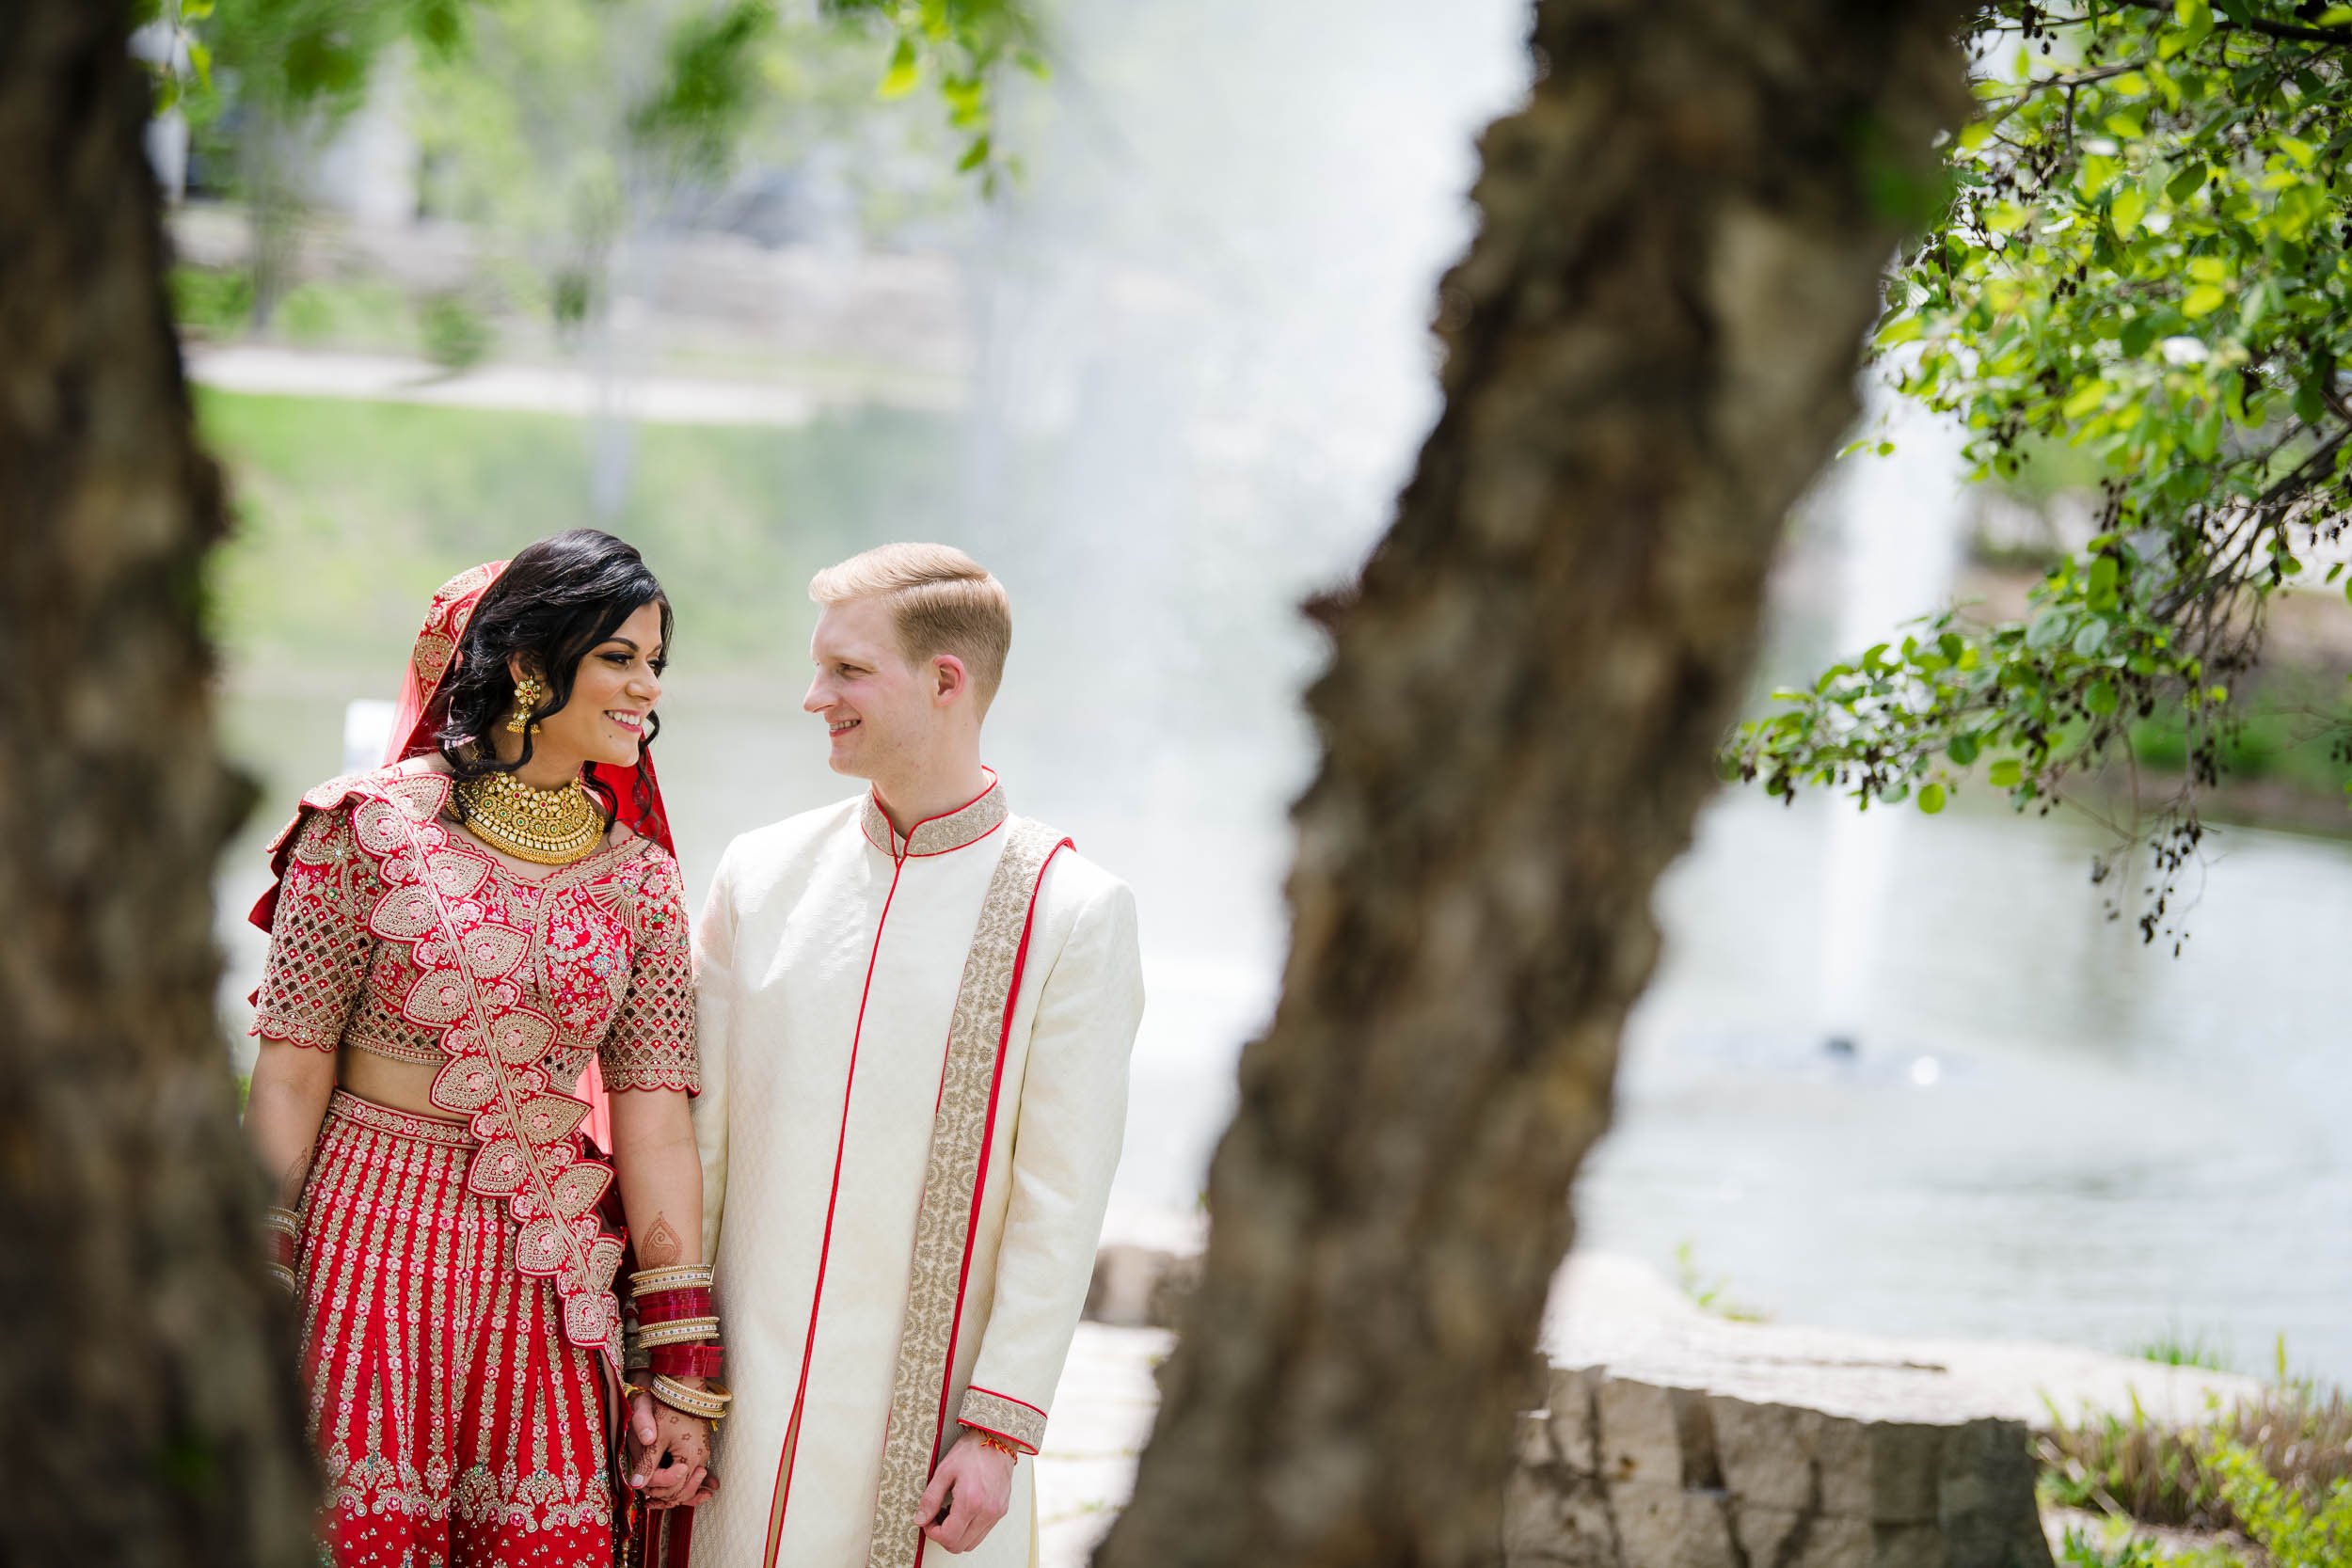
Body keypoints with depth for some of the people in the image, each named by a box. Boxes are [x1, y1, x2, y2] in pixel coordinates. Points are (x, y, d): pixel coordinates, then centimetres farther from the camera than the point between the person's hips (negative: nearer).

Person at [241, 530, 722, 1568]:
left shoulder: (639, 878, 8)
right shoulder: (374, 826, -3)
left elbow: (654, 1118, 4)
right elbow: (291, 1072, -4)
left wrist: (681, 1366, -1)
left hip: (543, 1272, 3)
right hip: (372, 1244, -3)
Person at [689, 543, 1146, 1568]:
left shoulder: (1071, 913, -5)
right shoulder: (760, 875, 6)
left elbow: (1061, 1206, -7)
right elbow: (695, 1136, 8)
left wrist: (1002, 1426, -10)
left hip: (924, 1402, -3)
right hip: (745, 1395, 3)